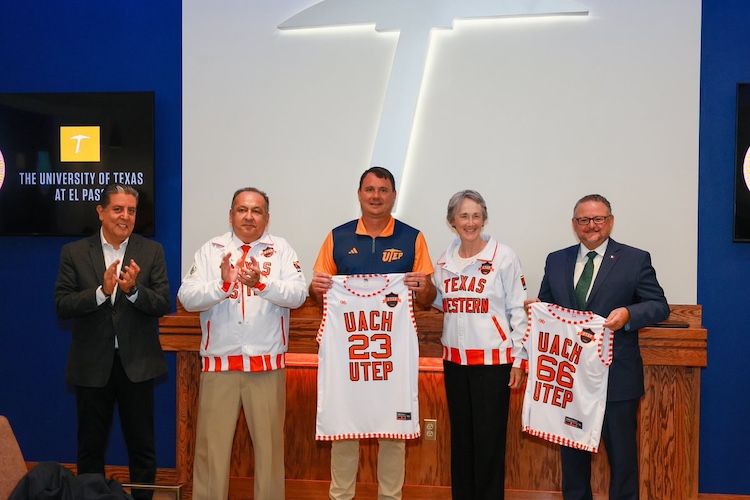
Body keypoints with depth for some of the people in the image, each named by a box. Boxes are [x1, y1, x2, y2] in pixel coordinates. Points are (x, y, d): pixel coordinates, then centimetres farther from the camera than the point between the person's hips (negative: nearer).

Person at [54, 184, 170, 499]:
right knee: (90, 447, 14)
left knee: (142, 446, 10)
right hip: (92, 364, 1)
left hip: (137, 364, 0)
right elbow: (62, 305, -7)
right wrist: (102, 291, -22)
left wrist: (133, 289, -24)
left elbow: (163, 305, -6)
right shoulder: (74, 253, 1)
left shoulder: (152, 251, 0)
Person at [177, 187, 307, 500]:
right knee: (212, 443, 7)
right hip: (218, 361, 1)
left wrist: (261, 283, -22)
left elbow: (298, 294, -7)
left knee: (269, 442, 10)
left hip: (267, 363, 0)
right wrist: (223, 284, -19)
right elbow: (187, 297, -3)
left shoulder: (281, 249, 5)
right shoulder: (211, 250, 7)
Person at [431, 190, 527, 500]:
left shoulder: (503, 257, -6)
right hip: (455, 359, 5)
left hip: (493, 359, -4)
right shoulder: (444, 260, 7)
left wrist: (518, 359, -7)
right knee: (460, 435, 13)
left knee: (489, 438, 1)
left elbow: (517, 310, -5)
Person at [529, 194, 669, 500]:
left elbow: (659, 306, -5)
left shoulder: (636, 260, -1)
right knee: (571, 449, 17)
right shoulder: (555, 261, 9)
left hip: (616, 377, -3)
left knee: (621, 451, 10)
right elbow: (545, 306, 14)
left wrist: (628, 313, -24)